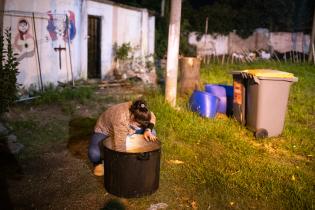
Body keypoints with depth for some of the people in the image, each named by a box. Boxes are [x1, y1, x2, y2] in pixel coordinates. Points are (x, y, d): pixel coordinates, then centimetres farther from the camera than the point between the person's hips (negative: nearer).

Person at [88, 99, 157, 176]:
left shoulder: (137, 111, -23)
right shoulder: (121, 120, -42)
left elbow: (152, 117, -3)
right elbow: (120, 147, -40)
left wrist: (148, 130, -20)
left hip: (126, 132, 6)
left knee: (151, 133, -12)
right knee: (94, 155, -35)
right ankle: (98, 162, 1)